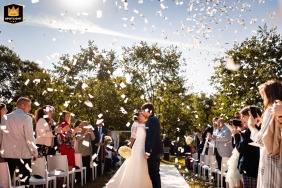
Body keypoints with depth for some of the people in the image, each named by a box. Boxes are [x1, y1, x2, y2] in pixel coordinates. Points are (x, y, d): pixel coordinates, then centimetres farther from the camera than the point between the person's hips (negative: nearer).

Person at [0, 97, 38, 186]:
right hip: (23, 154, -5)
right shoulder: (26, 118, -11)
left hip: (8, 153, 5)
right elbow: (29, 138, -14)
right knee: (24, 180, 4)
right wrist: (35, 152, -4)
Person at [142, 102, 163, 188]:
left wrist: (147, 151, -21)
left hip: (153, 150, -10)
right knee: (155, 173, 14)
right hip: (156, 149, 10)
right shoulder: (154, 119, 16)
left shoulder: (151, 120, -15)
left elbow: (151, 137, -21)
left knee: (153, 173, -6)